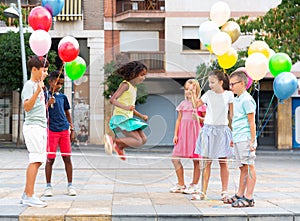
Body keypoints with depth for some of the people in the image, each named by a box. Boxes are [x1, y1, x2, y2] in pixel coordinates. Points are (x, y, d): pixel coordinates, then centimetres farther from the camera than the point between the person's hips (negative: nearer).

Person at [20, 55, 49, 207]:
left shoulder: (38, 85, 20)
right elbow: (27, 106, -21)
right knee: (35, 161, -12)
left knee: (36, 161, 8)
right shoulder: (29, 85, -7)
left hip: (41, 127, 9)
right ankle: (29, 196, -11)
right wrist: (38, 90, -28)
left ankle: (26, 194, 12)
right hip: (33, 126, -9)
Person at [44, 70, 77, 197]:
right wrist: (48, 104, -22)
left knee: (67, 158, 3)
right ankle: (48, 186, 10)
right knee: (50, 159, 0)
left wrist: (72, 129, 14)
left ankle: (70, 185, 10)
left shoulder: (63, 97, 12)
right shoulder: (45, 95, -1)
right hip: (51, 130, -4)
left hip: (64, 130, 4)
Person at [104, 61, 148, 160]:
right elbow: (112, 100, -19)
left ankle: (119, 146, 17)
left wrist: (141, 116, 19)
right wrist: (125, 107, -33)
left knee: (143, 139, 5)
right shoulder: (125, 85, -9)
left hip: (128, 118, 9)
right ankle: (112, 140, -10)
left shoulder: (134, 88, 19)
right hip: (121, 118, -9)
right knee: (138, 142, -17)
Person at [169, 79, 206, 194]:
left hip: (195, 133, -5)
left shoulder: (200, 104, 0)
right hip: (183, 133, 5)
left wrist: (198, 118, -17)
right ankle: (181, 185, 12)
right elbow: (179, 120, 14)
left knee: (196, 160, 1)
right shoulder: (183, 104, 13)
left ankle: (194, 185, 13)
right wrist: (175, 135, 8)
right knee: (175, 158, 0)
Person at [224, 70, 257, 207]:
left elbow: (251, 122, -14)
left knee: (249, 167, -6)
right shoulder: (236, 100, 17)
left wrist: (252, 141, -16)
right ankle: (240, 195, 19)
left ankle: (249, 198, -5)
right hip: (237, 139, 9)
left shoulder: (247, 100, -11)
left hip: (245, 139, -9)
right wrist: (233, 139, 24)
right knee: (242, 168, 13)